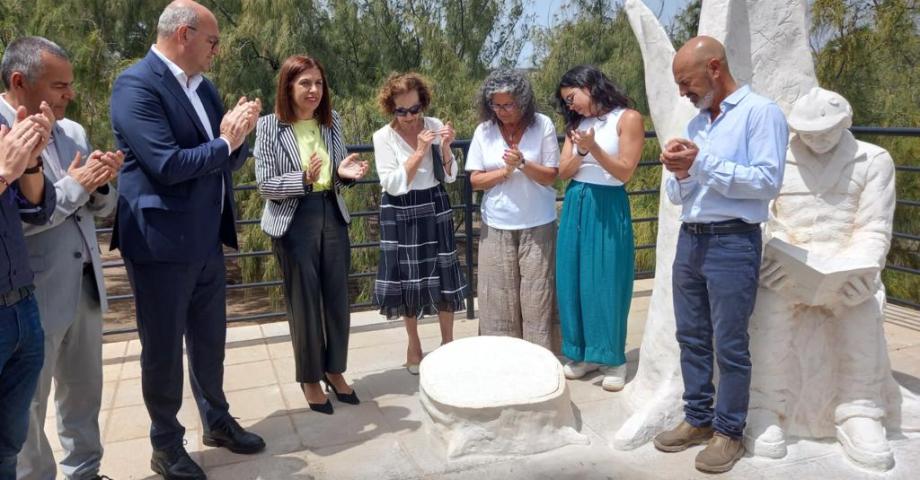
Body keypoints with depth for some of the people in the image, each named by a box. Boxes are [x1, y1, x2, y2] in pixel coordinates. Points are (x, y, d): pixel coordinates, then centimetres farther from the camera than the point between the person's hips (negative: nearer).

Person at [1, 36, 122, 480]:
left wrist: (100, 183, -8)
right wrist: (74, 185, -17)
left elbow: (102, 207, 13)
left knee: (84, 393, 18)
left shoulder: (73, 132, 8)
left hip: (86, 285, 7)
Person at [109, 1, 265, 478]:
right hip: (161, 242, -8)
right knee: (163, 348, 8)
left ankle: (217, 421, 38)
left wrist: (237, 136, -10)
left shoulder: (203, 85, 11)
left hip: (207, 239, 8)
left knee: (210, 340, 19)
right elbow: (168, 164, -24)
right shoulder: (136, 85, -15)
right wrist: (224, 143, -11)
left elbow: (226, 158, 12)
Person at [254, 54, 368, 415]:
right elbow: (264, 185, -11)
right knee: (304, 302, 6)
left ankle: (334, 370, 29)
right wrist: (303, 179, -25)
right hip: (294, 222, -4)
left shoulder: (331, 121, 4)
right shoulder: (270, 126, -9)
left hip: (333, 216, 4)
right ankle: (310, 378, 24)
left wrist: (344, 172, -11)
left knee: (337, 297, 10)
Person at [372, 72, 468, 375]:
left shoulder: (435, 126, -3)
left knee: (443, 276, 5)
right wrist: (420, 151, -20)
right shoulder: (383, 137, -9)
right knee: (408, 279, 7)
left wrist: (445, 148, -18)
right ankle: (413, 344, 27)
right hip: (401, 214, -2)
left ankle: (448, 341, 23)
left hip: (435, 208, 2)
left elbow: (450, 177, 0)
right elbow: (392, 185, -16)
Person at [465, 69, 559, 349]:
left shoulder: (543, 125, -5)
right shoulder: (484, 130, 1)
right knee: (499, 297, 5)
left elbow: (551, 177, -5)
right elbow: (475, 180, 1)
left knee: (537, 296, 2)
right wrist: (505, 171, -14)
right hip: (496, 227, 2)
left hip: (537, 226, -2)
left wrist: (523, 163, -21)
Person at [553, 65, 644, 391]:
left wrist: (593, 147, -22)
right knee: (574, 281, 7)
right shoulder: (576, 124, 11)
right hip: (575, 207, 6)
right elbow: (563, 172, 6)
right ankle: (582, 353, 20)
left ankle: (613, 359, 13)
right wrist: (581, 152, -13)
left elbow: (625, 172, -10)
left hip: (608, 207, -5)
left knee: (606, 283, -1)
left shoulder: (628, 119, -5)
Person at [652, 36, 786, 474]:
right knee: (691, 338, 13)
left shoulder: (761, 112, -6)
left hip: (732, 244, -7)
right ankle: (697, 419, 26)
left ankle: (728, 432, 16)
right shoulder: (696, 124, 15)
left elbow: (768, 181, -17)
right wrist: (679, 173, -6)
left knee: (729, 344, 2)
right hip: (689, 240, 7)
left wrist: (702, 164, -17)